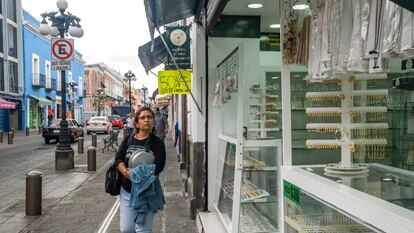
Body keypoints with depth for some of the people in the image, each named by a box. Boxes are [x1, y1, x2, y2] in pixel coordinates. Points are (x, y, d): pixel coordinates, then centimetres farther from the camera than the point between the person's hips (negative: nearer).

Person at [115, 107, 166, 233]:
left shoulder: (157, 143, -4)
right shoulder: (128, 139, 8)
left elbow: (158, 166, -16)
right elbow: (118, 158, -2)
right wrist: (126, 173, -20)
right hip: (126, 191, 4)